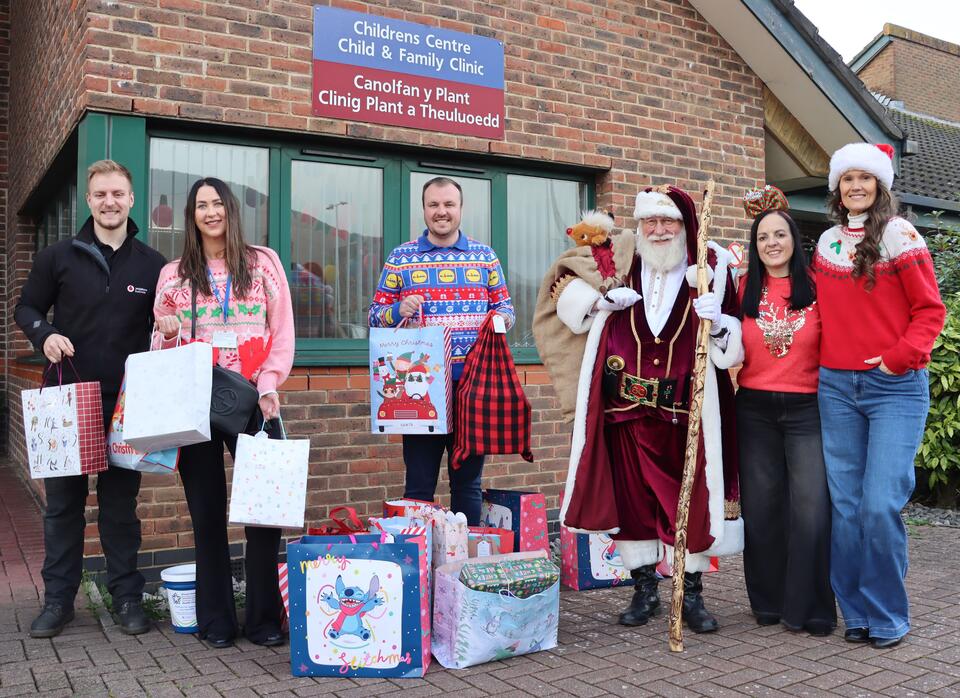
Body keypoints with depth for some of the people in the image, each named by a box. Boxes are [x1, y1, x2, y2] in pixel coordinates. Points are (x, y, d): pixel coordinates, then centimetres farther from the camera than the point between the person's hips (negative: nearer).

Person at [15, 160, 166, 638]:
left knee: (121, 501, 7)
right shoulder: (58, 257, 3)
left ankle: (127, 597, 16)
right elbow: (26, 307, 11)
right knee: (63, 500, 7)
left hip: (127, 402, 0)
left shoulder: (152, 265, 4)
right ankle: (58, 598, 19)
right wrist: (44, 334, -10)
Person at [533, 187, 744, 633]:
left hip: (686, 411, -1)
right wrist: (600, 299, -6)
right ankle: (644, 590, 25)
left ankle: (692, 592, 22)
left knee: (690, 497, 4)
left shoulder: (711, 268, 2)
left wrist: (718, 322, -19)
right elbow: (563, 287, 12)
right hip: (625, 407, 1)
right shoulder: (618, 258, 3)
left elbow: (736, 343, 3)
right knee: (630, 496, 8)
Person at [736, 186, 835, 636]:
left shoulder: (816, 288, 0)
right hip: (754, 409, 2)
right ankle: (769, 603, 22)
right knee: (761, 508, 8)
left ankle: (810, 608, 11)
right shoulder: (744, 290, 7)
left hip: (806, 408, -2)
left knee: (811, 509, -4)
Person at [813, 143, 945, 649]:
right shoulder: (827, 243, 12)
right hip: (837, 386, 4)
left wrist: (900, 356, -14)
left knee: (881, 504, -10)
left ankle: (887, 616, 9)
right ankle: (856, 612, 18)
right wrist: (823, 357, 6)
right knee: (846, 506, 5)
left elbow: (929, 310, -3)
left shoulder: (899, 235, -1)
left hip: (895, 387, -4)